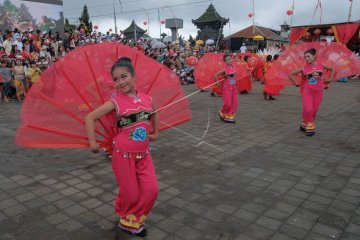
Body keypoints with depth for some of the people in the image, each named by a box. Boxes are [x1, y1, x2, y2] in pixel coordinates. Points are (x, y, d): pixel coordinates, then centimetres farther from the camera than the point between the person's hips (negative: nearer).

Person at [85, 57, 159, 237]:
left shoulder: (147, 99, 0)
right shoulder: (116, 102, -12)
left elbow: (154, 114, 23)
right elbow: (89, 118, -10)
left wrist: (155, 133, 22)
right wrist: (92, 143, -8)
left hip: (143, 154, 4)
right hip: (124, 155, -4)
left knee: (151, 190, 0)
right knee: (130, 194, 4)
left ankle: (134, 220, 27)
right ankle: (126, 219, 37)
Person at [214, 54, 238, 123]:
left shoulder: (233, 67, 5)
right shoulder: (225, 69, -12)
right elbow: (215, 75, -13)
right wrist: (218, 83, -8)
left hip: (234, 87, 6)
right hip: (227, 88, -6)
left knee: (234, 103, 0)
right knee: (228, 104, -7)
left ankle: (230, 117, 11)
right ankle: (222, 113, 21)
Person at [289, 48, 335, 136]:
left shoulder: (321, 65, 1)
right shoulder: (304, 68, -4)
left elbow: (332, 69, 19)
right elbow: (291, 74, 2)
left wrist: (330, 79, 12)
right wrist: (296, 83, -1)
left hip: (318, 91, 2)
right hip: (307, 91, -2)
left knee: (314, 110, 4)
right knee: (308, 109, -12)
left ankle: (305, 125, 22)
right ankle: (309, 127, 7)